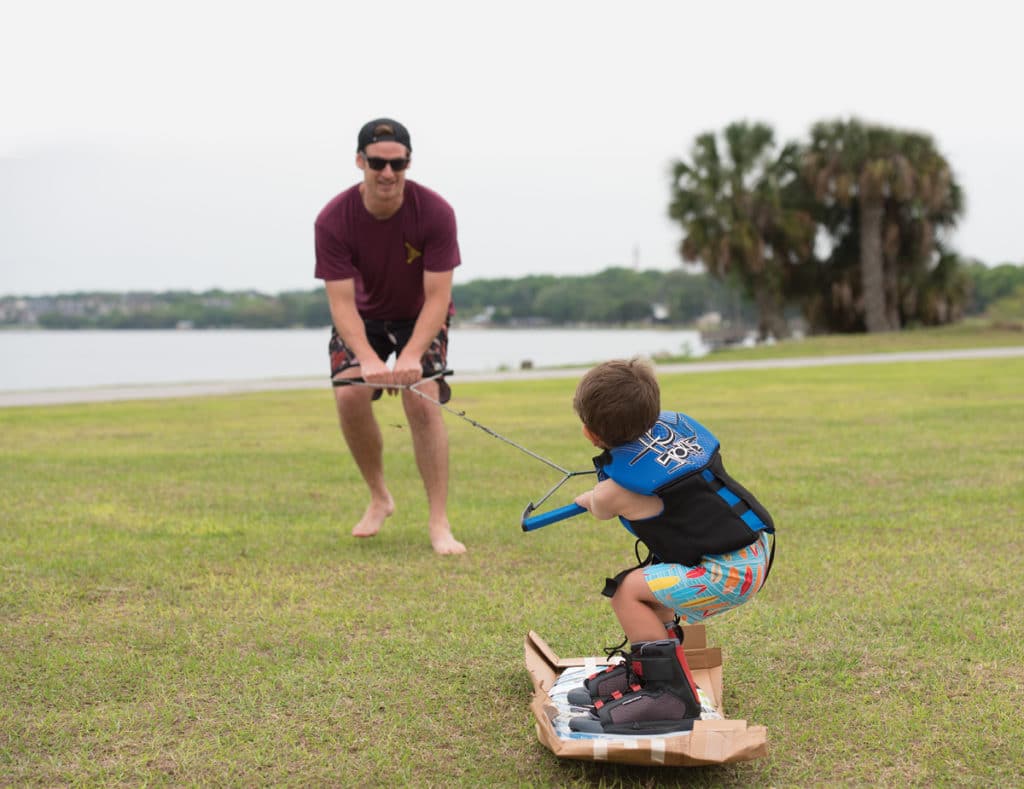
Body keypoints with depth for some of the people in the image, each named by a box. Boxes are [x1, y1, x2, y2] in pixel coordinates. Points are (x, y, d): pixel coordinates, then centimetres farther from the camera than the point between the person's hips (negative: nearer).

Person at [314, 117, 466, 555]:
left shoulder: (435, 212, -27)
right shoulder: (333, 220, -25)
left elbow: (437, 296, -27)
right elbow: (342, 301, -27)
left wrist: (411, 355, -42)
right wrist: (367, 358, -44)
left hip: (421, 317, -1)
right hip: (362, 318, 2)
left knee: (422, 400, -21)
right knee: (349, 395, -19)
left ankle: (439, 524, -14)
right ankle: (379, 498, 7)